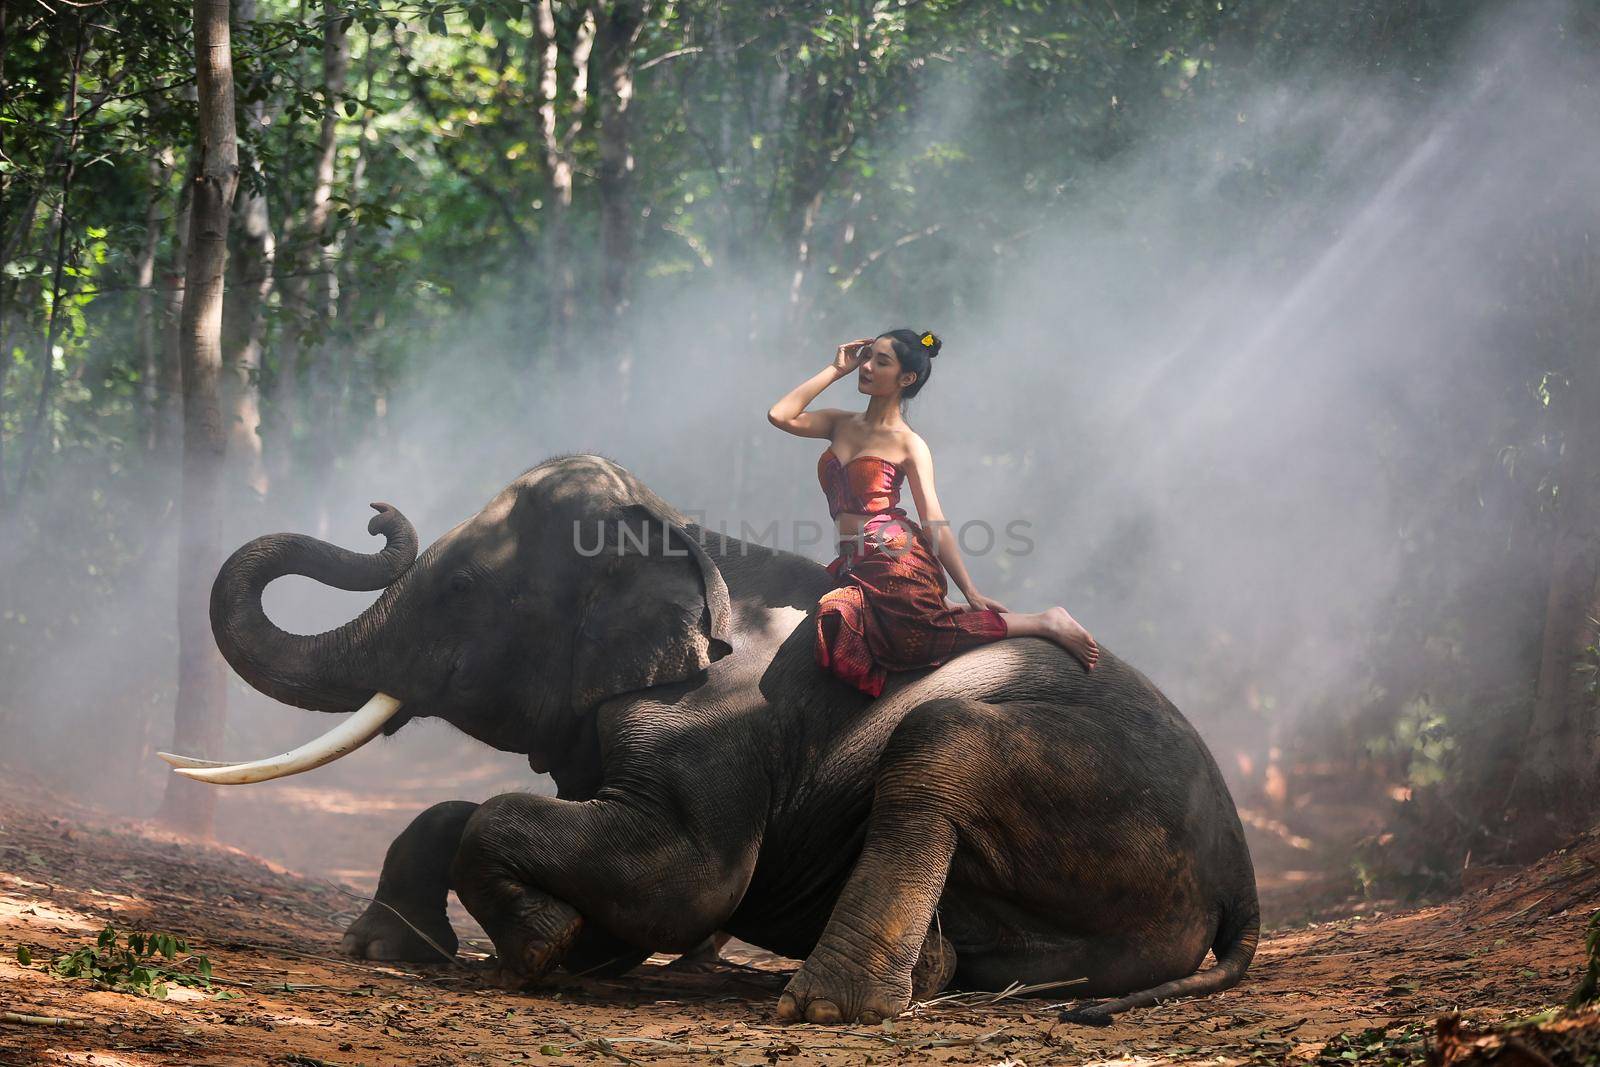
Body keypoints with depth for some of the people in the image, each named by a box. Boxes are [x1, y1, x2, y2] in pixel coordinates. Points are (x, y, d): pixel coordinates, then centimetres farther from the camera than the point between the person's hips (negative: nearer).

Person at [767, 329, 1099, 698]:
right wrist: (835, 370, 4)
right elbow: (781, 415, 1)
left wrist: (971, 592, -11)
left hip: (897, 558, -7)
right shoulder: (840, 424, 14)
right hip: (856, 566, 7)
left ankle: (1044, 622, -8)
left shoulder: (909, 444, -4)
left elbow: (935, 524, -7)